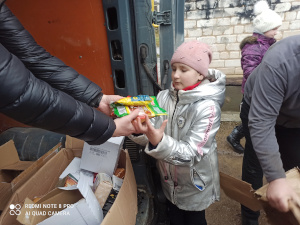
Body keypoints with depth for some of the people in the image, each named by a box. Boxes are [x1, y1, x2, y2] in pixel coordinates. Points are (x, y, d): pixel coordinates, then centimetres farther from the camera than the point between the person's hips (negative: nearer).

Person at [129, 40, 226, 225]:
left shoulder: (208, 107, -25)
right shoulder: (164, 96, -10)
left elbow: (191, 153, -29)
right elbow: (149, 137, -11)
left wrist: (159, 141, -45)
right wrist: (136, 127, -32)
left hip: (194, 185, -4)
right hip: (169, 181, 4)